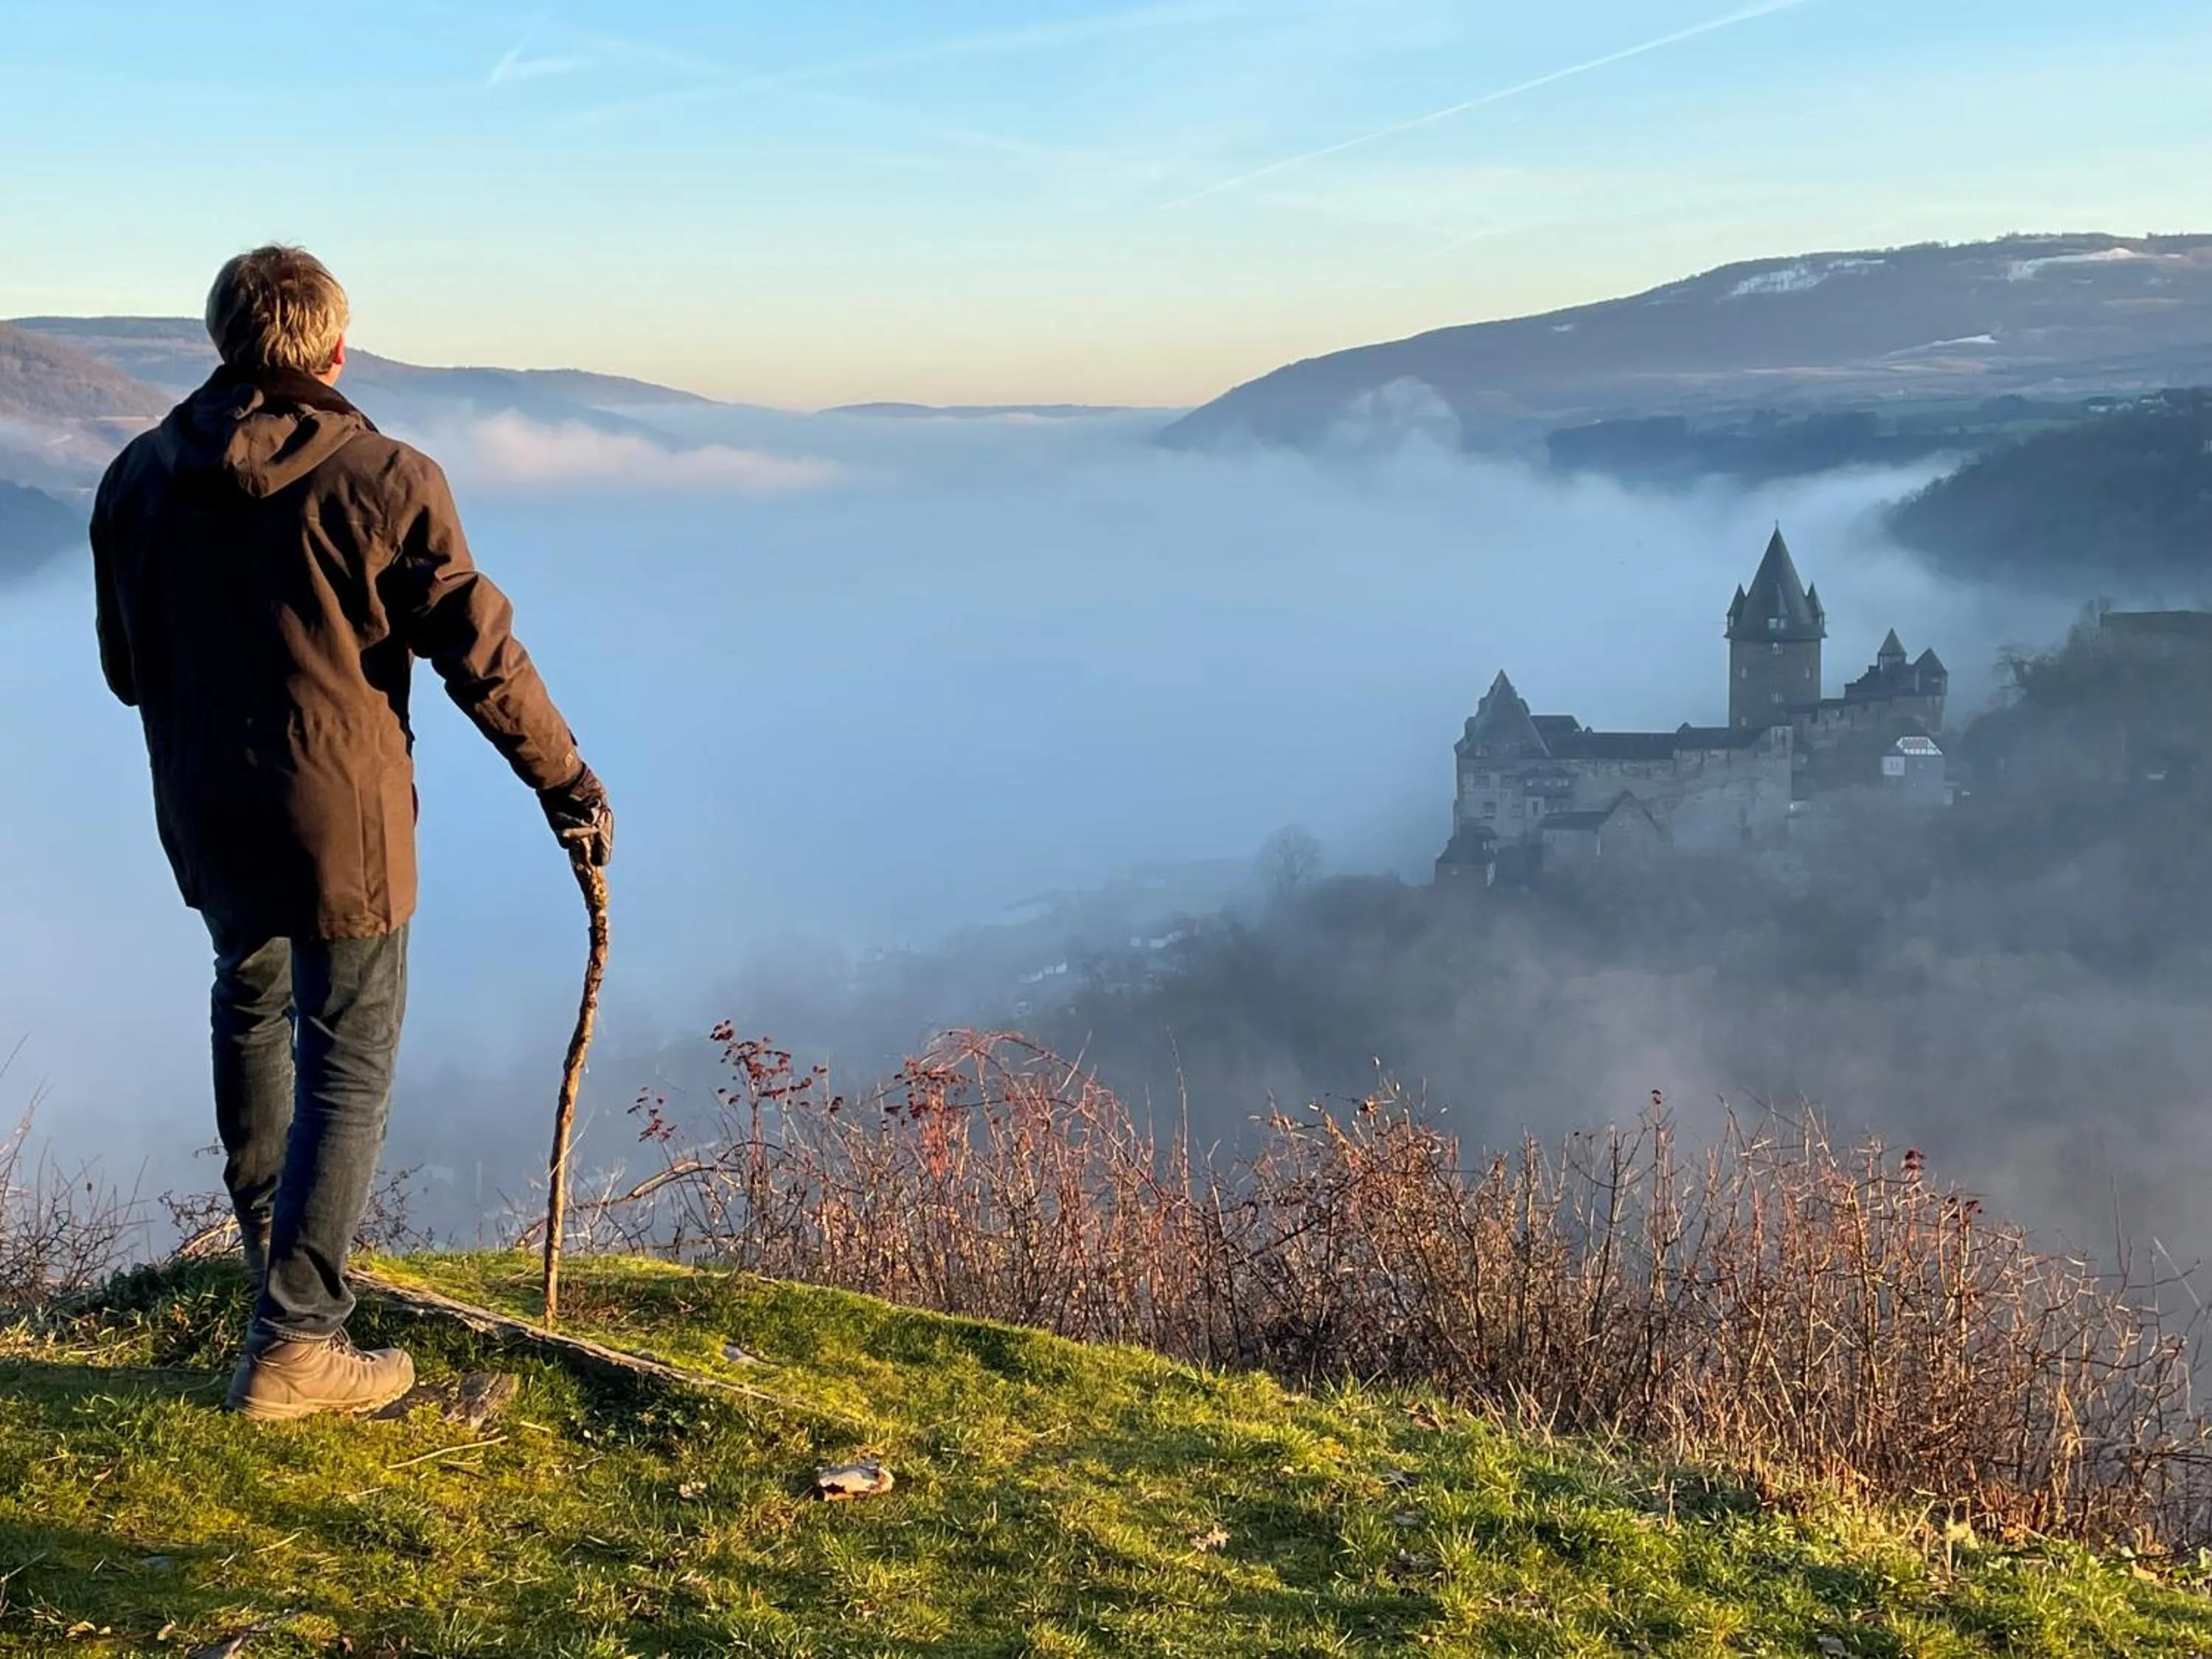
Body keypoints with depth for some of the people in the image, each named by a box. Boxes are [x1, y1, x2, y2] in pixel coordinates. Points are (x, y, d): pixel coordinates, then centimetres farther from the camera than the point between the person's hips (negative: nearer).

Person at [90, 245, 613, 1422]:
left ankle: (265, 1229, 48)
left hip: (203, 816, 5)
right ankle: (293, 1343, 3)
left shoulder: (137, 481, -1)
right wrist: (567, 784, -1)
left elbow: (123, 668, 8)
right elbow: (482, 659, -13)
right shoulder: (384, 483, -15)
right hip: (342, 819, -5)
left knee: (250, 998, 29)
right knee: (348, 1066, 3)